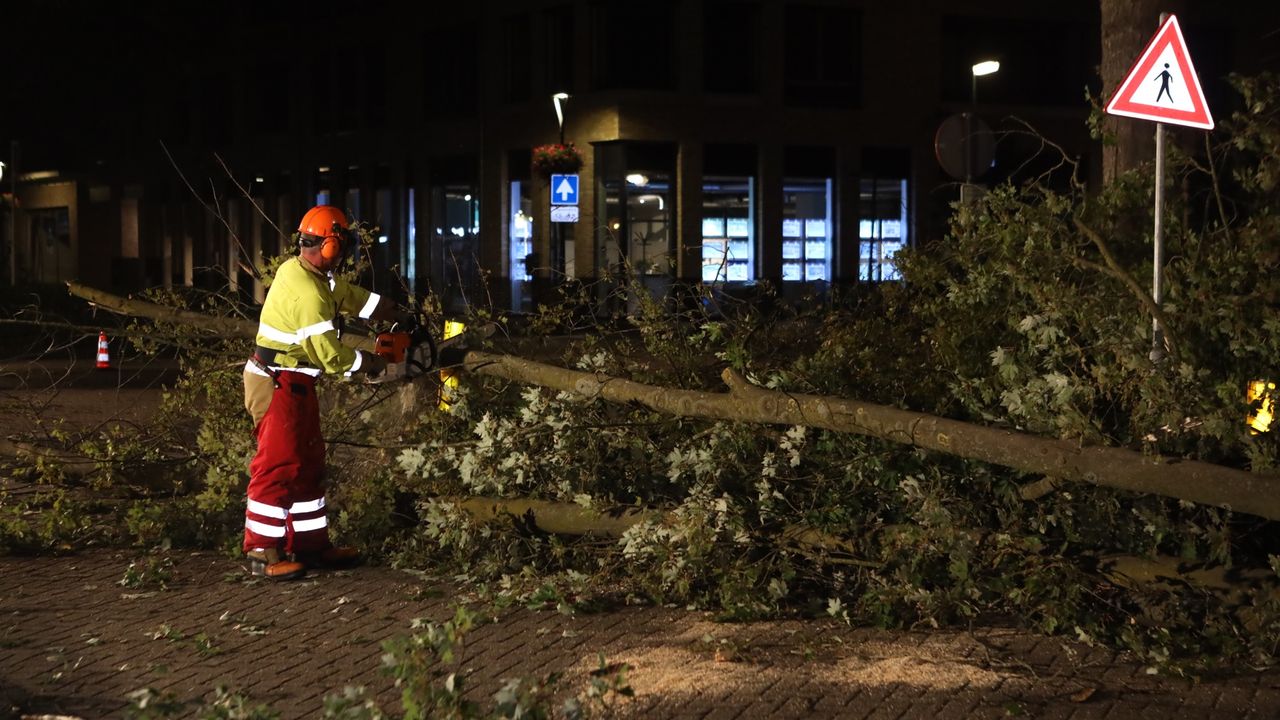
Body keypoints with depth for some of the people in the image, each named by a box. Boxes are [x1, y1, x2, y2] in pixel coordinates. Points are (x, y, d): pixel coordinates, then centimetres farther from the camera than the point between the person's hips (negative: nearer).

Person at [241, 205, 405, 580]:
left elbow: (351, 295, 19)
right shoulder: (308, 293, -25)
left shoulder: (302, 270, 5)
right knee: (278, 465, -7)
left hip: (294, 384, 10)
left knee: (308, 462, 13)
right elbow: (329, 354, -22)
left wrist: (398, 314, 19)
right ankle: (262, 552, -1)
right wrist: (368, 363, -5)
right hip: (277, 386, -10)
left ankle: (311, 544, 20)